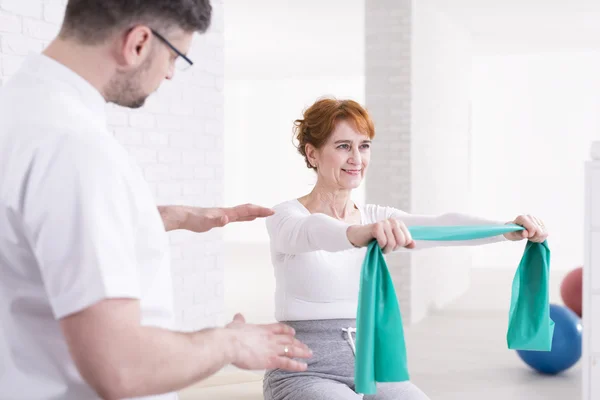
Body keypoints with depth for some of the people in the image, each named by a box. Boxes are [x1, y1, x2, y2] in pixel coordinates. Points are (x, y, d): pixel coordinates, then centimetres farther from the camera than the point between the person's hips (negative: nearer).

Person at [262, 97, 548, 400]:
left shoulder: (377, 219, 8)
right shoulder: (286, 216, -8)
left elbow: (441, 225, -12)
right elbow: (311, 233, -34)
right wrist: (358, 233, -57)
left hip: (372, 370, 6)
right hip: (304, 374, -5)